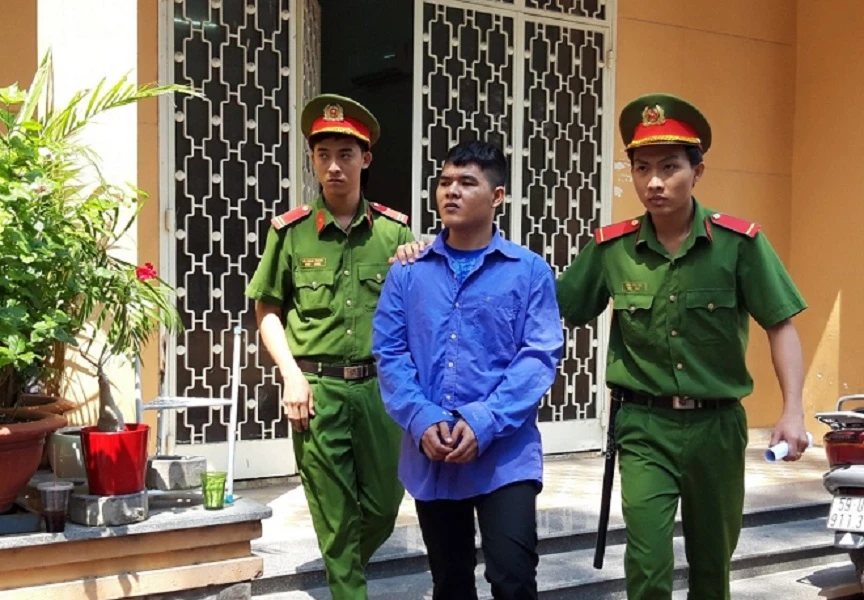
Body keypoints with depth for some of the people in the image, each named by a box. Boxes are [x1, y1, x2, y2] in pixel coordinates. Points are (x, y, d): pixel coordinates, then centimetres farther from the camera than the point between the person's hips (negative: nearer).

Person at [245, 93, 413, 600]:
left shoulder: (393, 231, 2)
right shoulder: (290, 231, -1)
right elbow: (268, 312, 5)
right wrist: (292, 376, -6)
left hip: (379, 384, 2)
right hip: (317, 386, -2)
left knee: (384, 503, 14)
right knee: (335, 513, 6)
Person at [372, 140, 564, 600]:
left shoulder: (530, 271, -1)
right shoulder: (407, 273, 5)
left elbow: (540, 356, -8)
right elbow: (389, 354, 1)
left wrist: (483, 423, -18)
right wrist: (422, 421, -14)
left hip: (505, 454, -3)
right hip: (429, 456, 3)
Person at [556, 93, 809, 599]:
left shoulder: (740, 242, -9)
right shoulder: (611, 248, -5)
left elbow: (781, 325, -6)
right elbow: (557, 312, 4)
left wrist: (793, 410, -15)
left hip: (717, 424, 1)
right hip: (644, 425, 0)